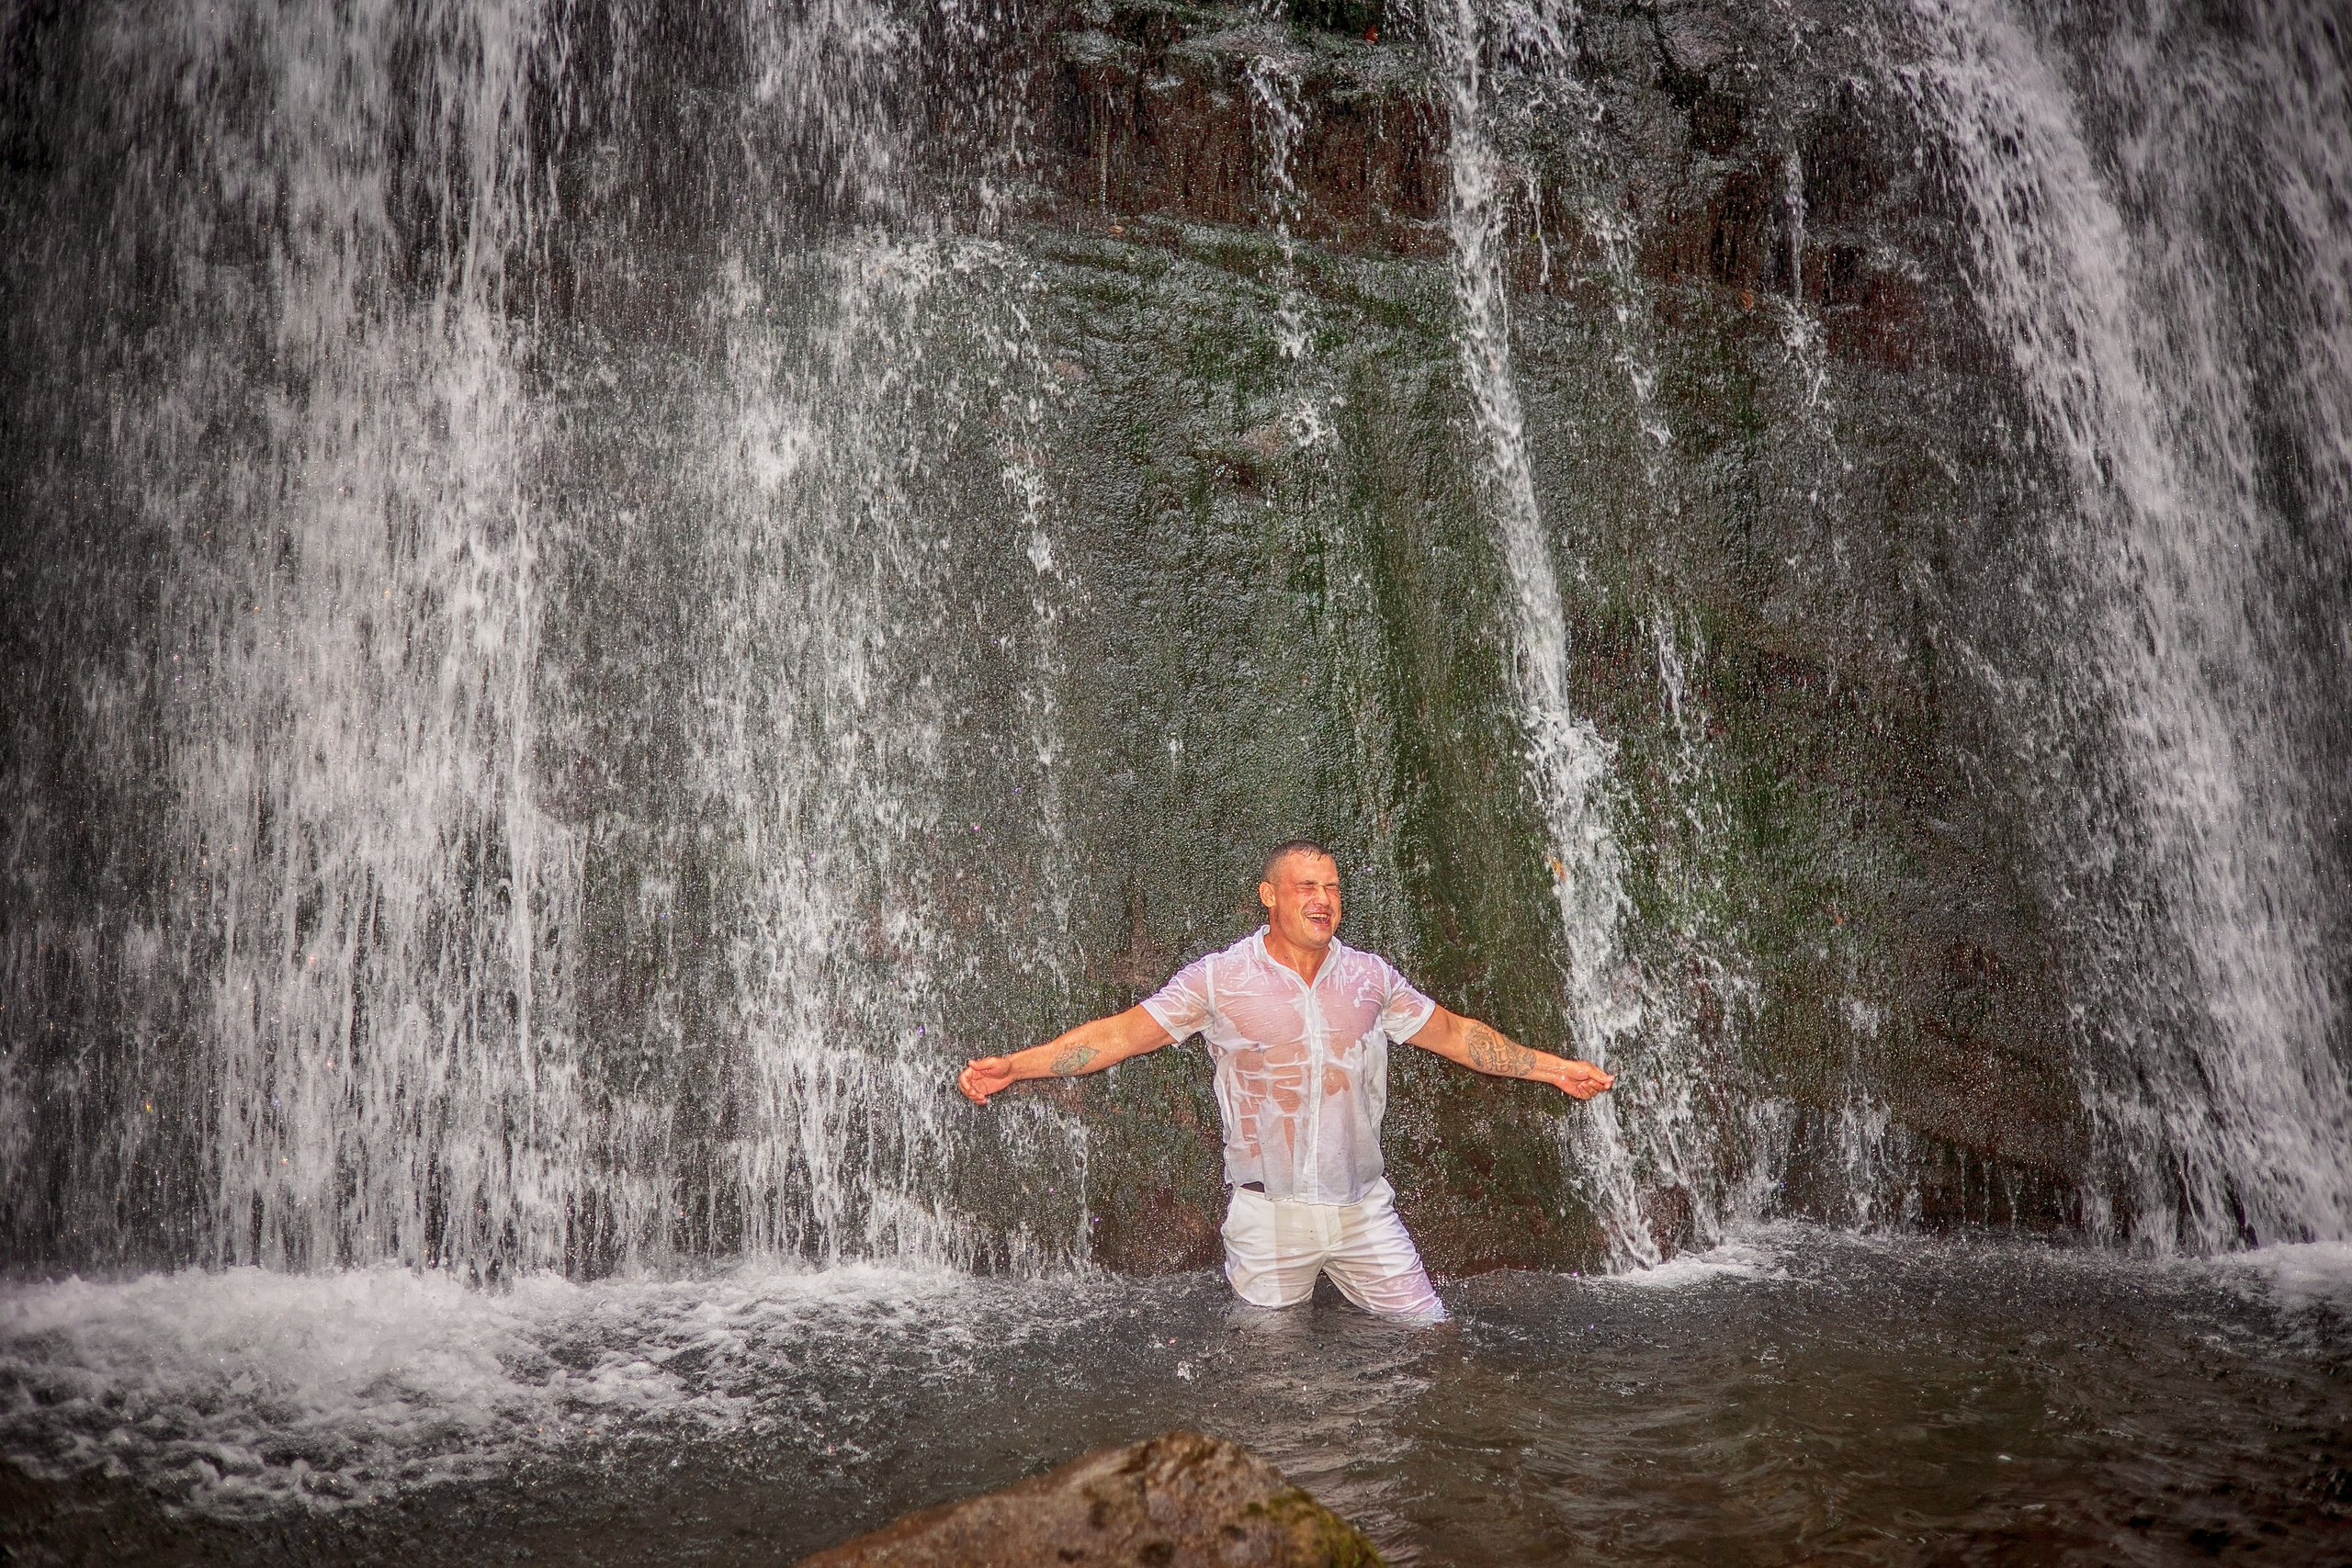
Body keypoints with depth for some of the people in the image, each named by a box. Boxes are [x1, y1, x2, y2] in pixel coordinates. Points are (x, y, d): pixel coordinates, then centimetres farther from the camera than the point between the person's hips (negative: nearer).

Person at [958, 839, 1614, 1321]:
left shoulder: (1370, 976, 4)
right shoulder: (1218, 978, -6)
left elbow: (1453, 1033, 14)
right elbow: (1122, 1032, -7)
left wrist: (1553, 1067, 14)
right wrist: (1011, 1065, -17)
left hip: (1363, 1208, 3)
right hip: (1269, 1215, -3)